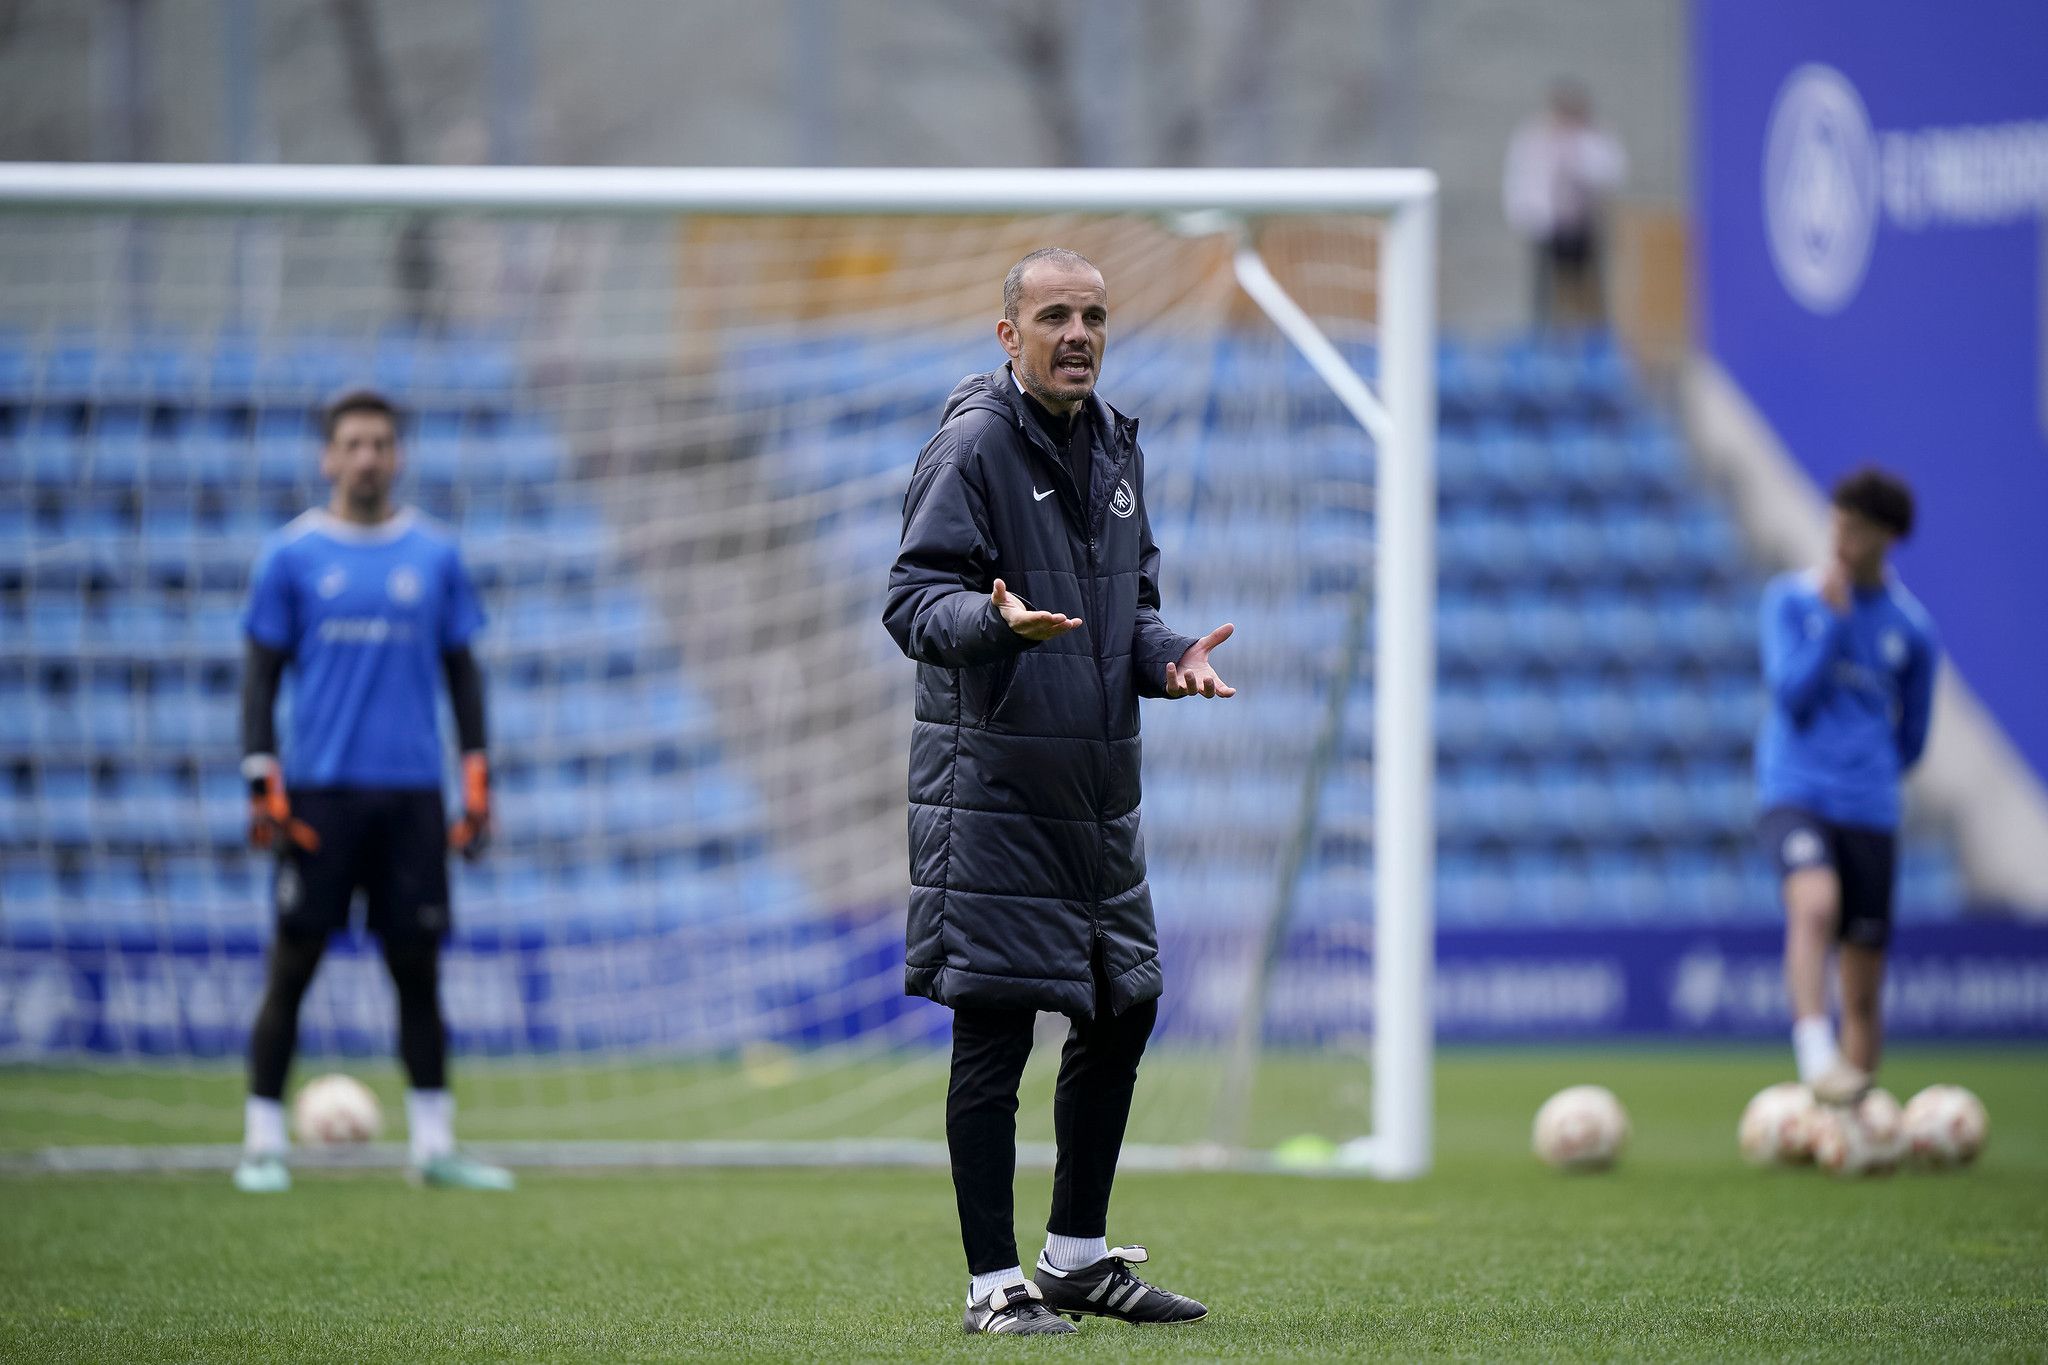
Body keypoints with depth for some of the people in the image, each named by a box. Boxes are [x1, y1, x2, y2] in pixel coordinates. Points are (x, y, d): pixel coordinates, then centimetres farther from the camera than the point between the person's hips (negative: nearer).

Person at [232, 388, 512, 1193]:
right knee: (293, 966, -2)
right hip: (319, 790, -2)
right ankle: (263, 1143, 4)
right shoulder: (292, 555, 2)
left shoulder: (434, 555, 8)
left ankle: (434, 1145, 10)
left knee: (417, 967, 4)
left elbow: (461, 672, 14)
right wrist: (262, 787, -5)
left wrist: (478, 784, 7)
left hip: (412, 794, 2)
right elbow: (262, 674, 3)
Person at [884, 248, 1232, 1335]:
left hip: (1098, 786, 8)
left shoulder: (1113, 447, 14)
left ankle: (1078, 1254, 27)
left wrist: (1167, 659, 3)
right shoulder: (972, 446, -10)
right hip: (992, 785, -8)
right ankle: (995, 1282, 1)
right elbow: (912, 600, -16)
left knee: (1123, 1010, 14)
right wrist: (995, 620, -35)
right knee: (993, 1032, -5)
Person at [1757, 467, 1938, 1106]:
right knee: (1816, 903, -35)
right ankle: (1815, 1054, -43)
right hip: (1794, 794, -3)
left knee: (1863, 992, 4)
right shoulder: (1791, 598, 2)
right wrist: (1834, 616, -12)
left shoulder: (1910, 628, 6)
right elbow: (1791, 691, -11)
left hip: (1869, 812, 3)